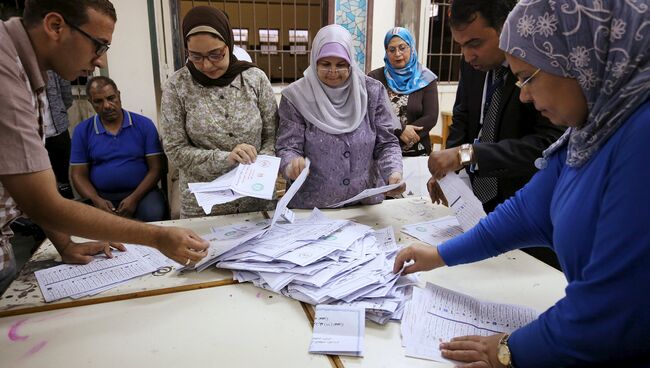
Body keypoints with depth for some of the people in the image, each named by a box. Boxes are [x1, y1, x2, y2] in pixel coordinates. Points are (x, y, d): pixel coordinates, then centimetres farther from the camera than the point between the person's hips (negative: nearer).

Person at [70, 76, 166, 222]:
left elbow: (156, 168, -2)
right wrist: (97, 200, -13)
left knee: (152, 215, -30)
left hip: (141, 193, -1)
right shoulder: (82, 131, 6)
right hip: (102, 197, 1)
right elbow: (79, 175, 7)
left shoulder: (144, 124, 1)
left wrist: (134, 198, -16)